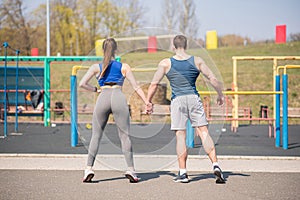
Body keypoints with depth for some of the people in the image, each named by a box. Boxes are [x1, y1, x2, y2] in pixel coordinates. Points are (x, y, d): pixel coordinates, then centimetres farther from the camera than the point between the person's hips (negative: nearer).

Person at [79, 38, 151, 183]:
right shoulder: (124, 67, 12)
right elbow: (136, 87, 8)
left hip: (103, 98, 1)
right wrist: (146, 102, 11)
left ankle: (89, 168, 1)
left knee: (96, 135, 8)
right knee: (124, 135, 4)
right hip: (118, 97, -1)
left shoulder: (97, 67, 13)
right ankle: (130, 169, 0)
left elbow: (82, 84, 4)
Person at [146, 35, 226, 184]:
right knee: (204, 133, 2)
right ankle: (215, 165, -10)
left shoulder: (166, 63, 3)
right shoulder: (197, 61, 6)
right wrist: (220, 94, 18)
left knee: (180, 135, 2)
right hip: (194, 98, 1)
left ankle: (183, 172, 1)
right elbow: (212, 79, 5)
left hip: (177, 100, -1)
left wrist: (148, 102, 11)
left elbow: (154, 84, 2)